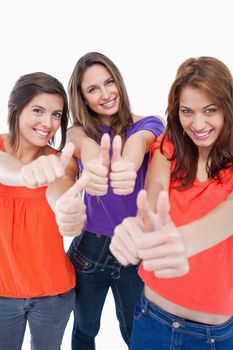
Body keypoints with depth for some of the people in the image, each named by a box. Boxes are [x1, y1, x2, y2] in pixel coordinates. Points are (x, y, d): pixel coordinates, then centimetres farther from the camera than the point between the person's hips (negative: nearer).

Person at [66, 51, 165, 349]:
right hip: (90, 248, 1)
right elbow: (84, 144, -30)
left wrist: (127, 164, -57)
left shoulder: (147, 124, -7)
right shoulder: (80, 130, -5)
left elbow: (138, 141, -31)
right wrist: (93, 163, -56)